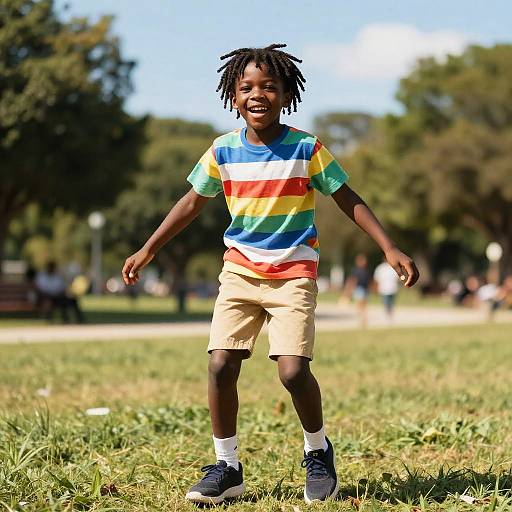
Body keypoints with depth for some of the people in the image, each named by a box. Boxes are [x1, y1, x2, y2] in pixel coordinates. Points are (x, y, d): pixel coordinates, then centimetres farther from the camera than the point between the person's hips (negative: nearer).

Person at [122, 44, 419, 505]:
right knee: (220, 366, -9)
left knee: (294, 371, -15)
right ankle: (227, 468, 7)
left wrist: (390, 248, -9)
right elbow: (193, 202, 13)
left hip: (294, 274, -3)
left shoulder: (307, 149, -8)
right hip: (240, 272, 3)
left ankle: (318, 452, 13)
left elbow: (348, 200, -1)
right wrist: (148, 250, 13)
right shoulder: (223, 151, 0)